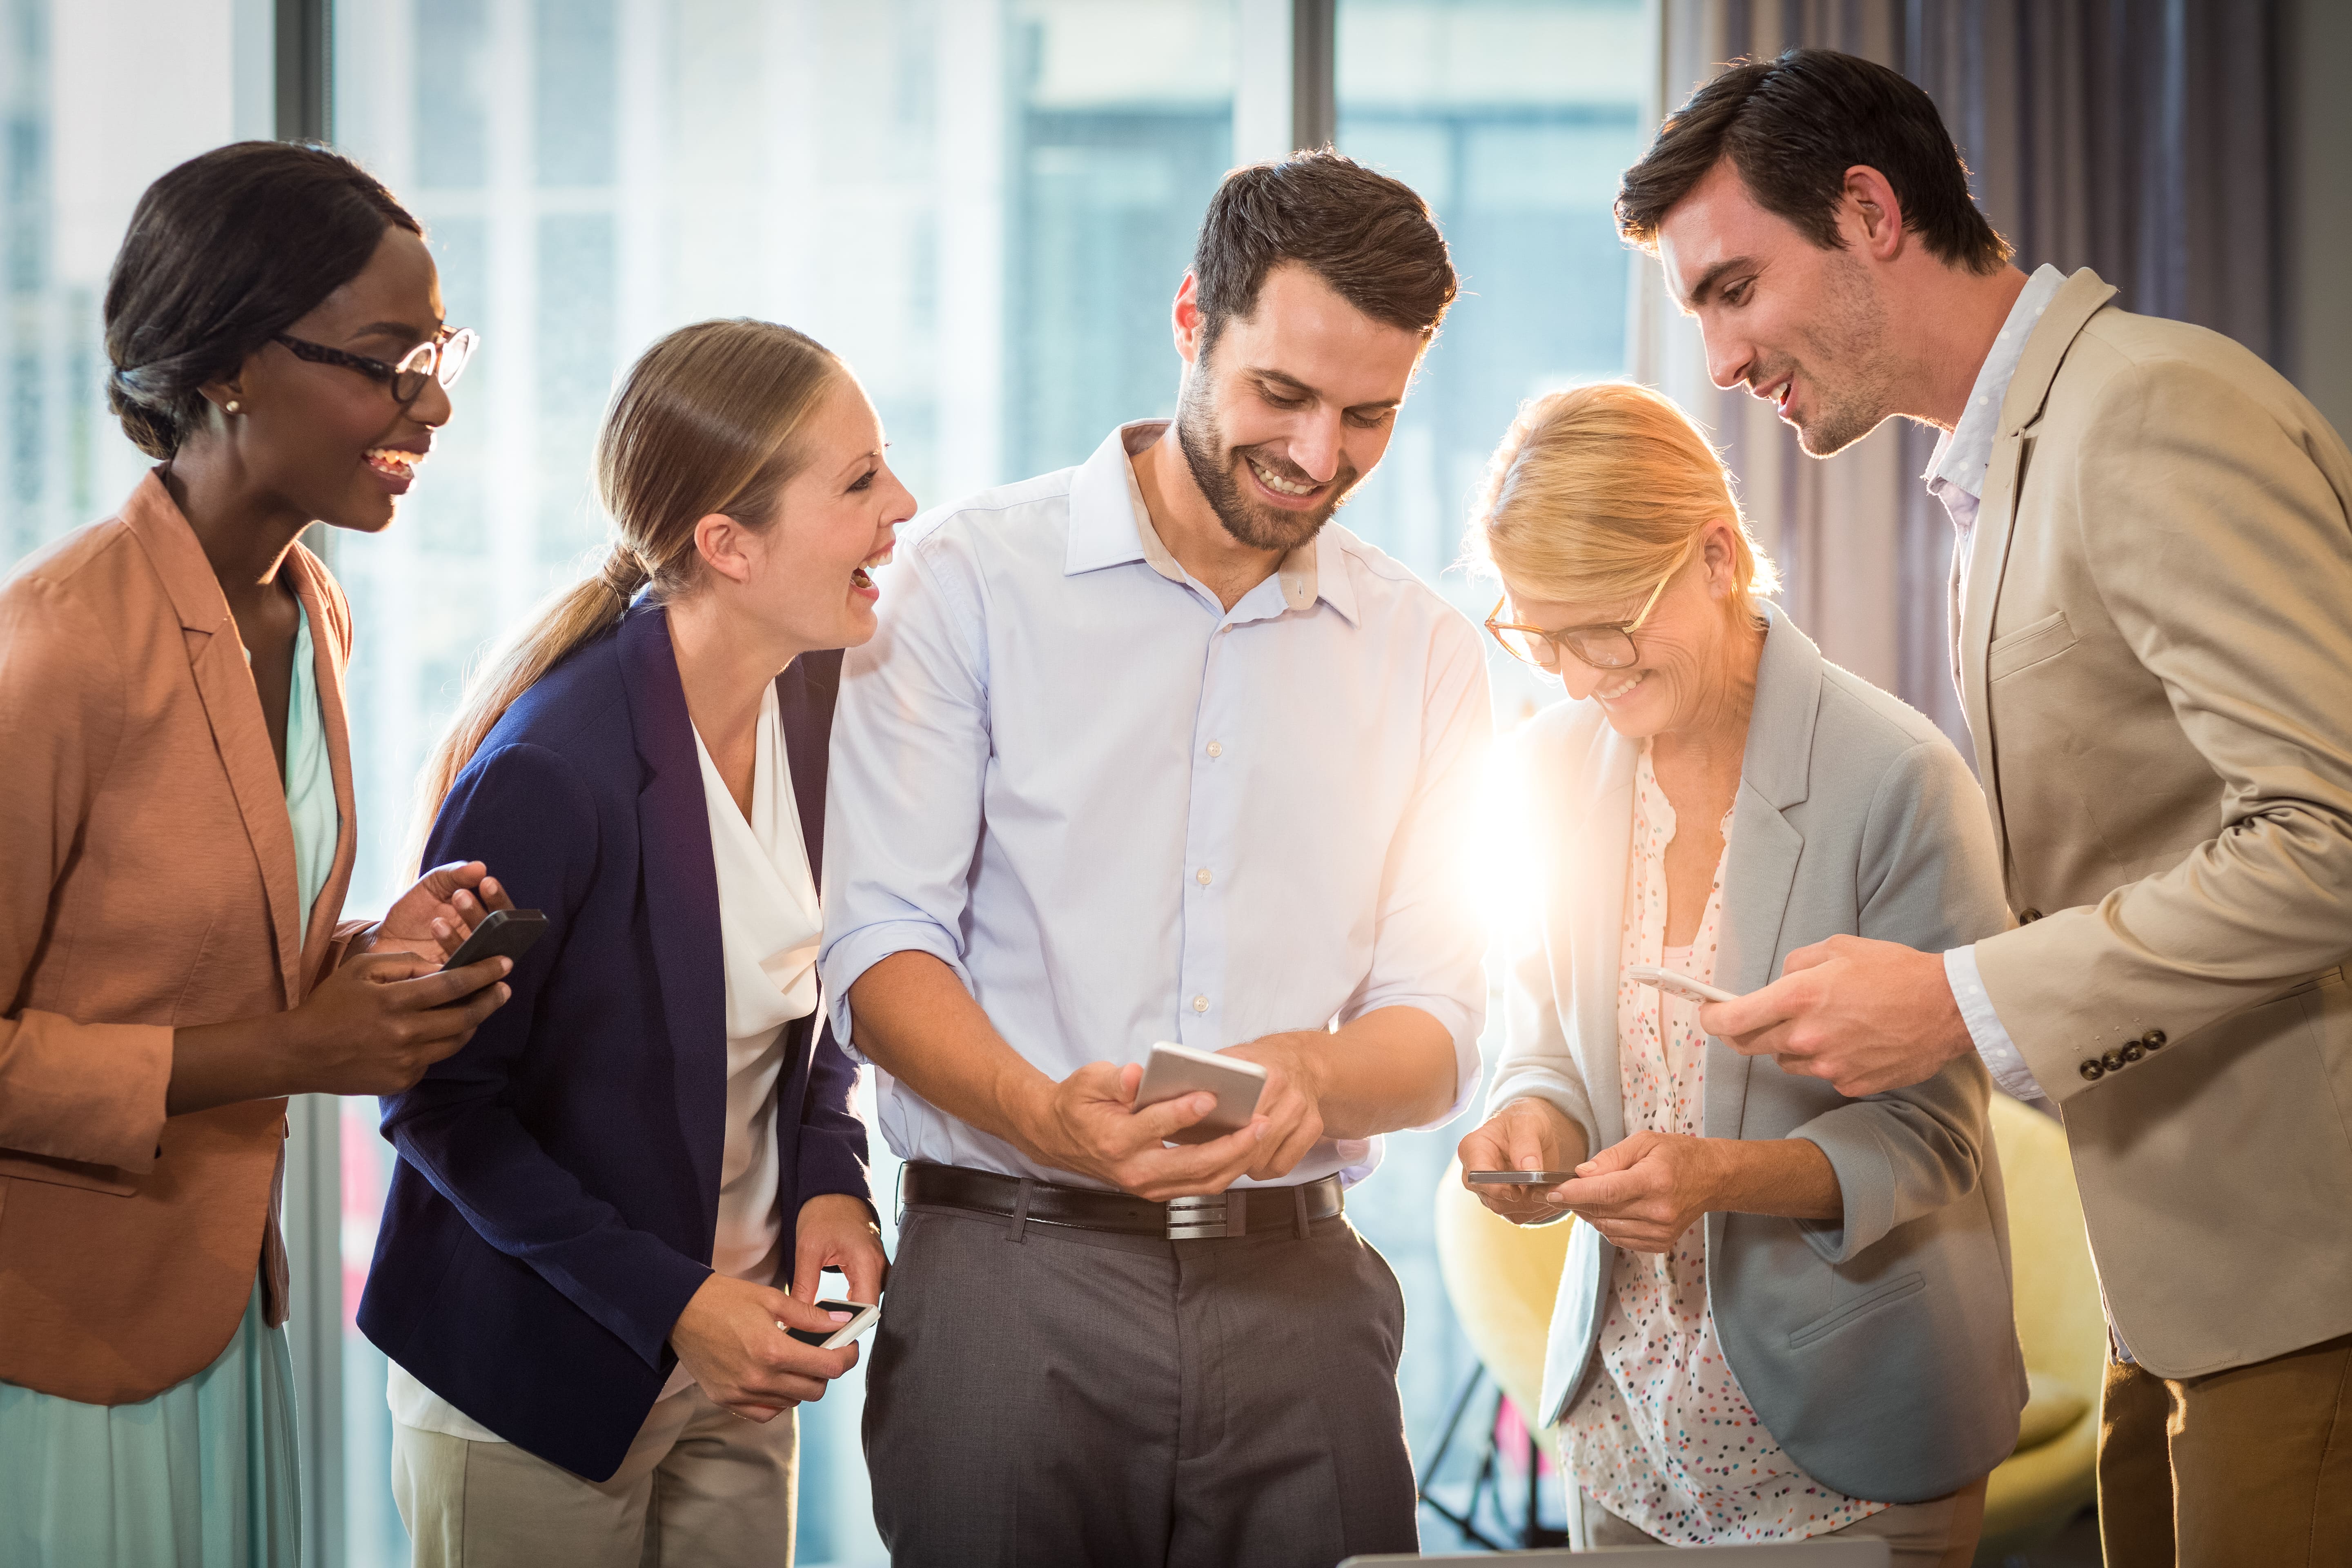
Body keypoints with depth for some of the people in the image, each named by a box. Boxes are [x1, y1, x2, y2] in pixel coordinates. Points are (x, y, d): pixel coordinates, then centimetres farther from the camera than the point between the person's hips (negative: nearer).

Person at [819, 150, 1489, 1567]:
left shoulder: (1426, 654, 12)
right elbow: (881, 946, -5)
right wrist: (1045, 1115, -23)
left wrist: (1312, 1080, -16)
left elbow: (1438, 1028, 7)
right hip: (1013, 1274, -3)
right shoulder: (976, 579, 2)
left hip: (1299, 1288, 3)